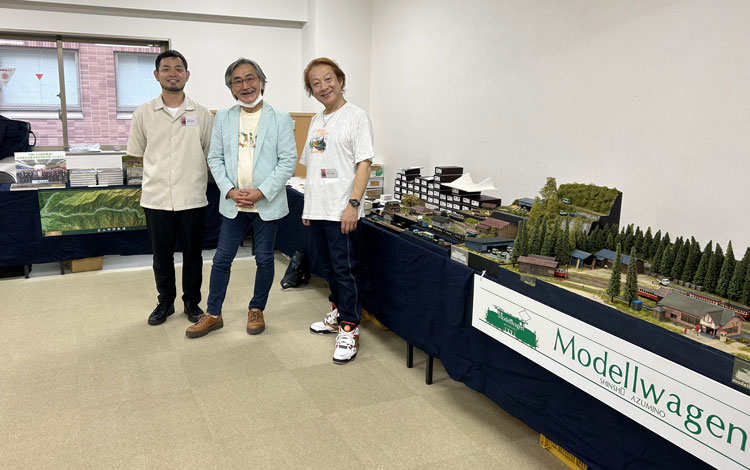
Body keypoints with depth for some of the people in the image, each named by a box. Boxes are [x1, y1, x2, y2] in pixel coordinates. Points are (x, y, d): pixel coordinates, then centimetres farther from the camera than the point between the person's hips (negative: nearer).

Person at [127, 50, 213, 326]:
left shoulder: (201, 114, 1)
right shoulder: (144, 113, 3)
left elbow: (210, 155, 6)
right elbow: (136, 154, 11)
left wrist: (193, 177, 2)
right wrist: (156, 174, 5)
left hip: (192, 198, 0)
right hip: (156, 199, 1)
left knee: (192, 254, 9)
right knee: (161, 254, 11)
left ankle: (192, 302, 26)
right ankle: (165, 301, 29)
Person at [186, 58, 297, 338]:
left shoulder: (279, 118, -3)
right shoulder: (223, 118, 6)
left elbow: (288, 160, -7)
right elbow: (215, 158, 6)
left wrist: (261, 192, -15)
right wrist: (229, 190, -9)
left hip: (267, 204, -2)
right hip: (233, 203, 3)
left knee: (264, 260, 9)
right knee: (221, 259, 7)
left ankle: (256, 310, 27)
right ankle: (213, 314, 21)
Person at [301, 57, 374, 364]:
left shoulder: (355, 116, -7)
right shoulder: (316, 121, 16)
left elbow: (364, 164, -13)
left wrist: (353, 204, -21)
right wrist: (307, 205, 16)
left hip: (342, 212, -8)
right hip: (317, 210, 8)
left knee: (344, 270, -4)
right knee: (328, 268, 17)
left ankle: (349, 330, 4)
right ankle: (337, 314, 33)